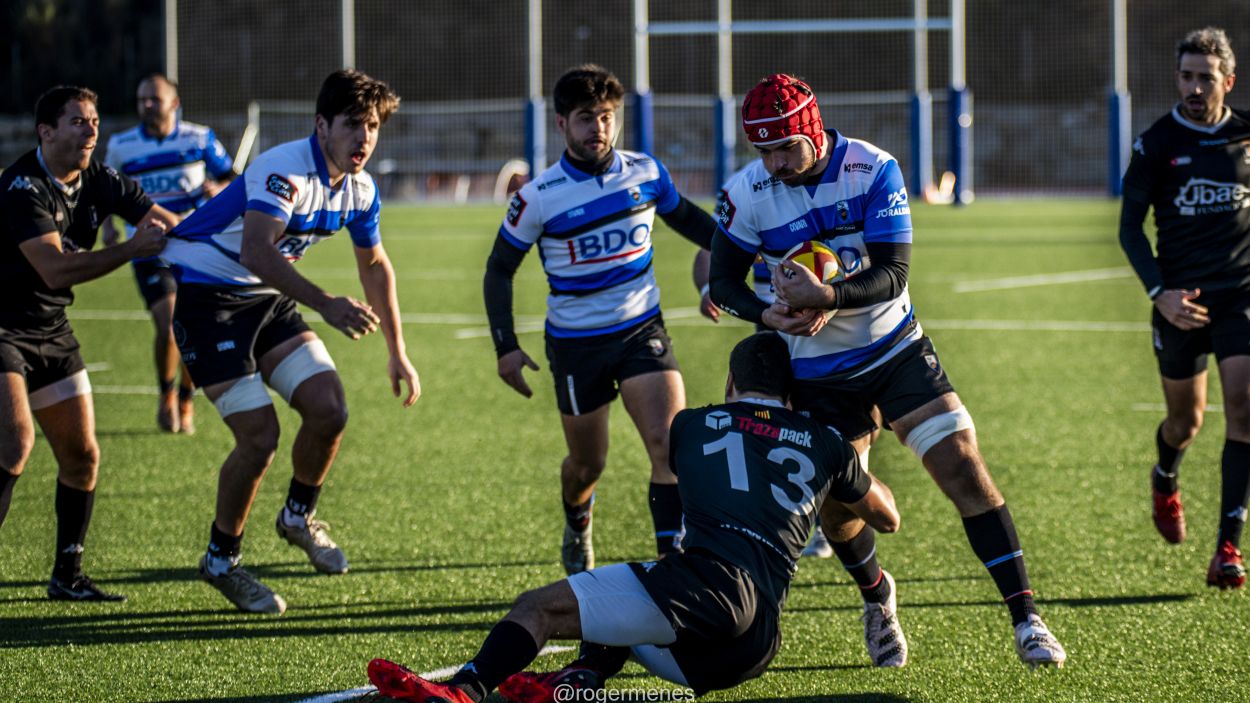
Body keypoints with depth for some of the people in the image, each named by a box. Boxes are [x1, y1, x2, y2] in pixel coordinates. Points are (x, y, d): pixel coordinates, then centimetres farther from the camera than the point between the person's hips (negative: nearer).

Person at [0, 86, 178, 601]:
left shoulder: (98, 182, -1)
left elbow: (169, 224, 4)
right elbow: (57, 270, -33)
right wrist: (132, 249, -35)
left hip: (50, 331, 8)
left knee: (82, 456, 6)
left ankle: (67, 576, 18)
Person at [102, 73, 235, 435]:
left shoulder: (200, 139, 0)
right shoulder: (121, 146, 1)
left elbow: (232, 179, 11)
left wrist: (217, 189, -12)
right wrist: (107, 224, 0)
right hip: (150, 250, -1)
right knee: (169, 326, -17)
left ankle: (186, 400, 24)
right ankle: (165, 394, 9)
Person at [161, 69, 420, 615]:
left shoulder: (360, 190, 0)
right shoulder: (285, 170, -28)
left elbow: (374, 265, 18)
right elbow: (257, 251, -44)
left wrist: (397, 353, 18)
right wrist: (325, 304, -54)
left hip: (269, 301, 7)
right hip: (208, 297, -7)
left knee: (329, 408, -8)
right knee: (259, 436, -14)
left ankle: (298, 517, 19)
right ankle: (221, 560, 7)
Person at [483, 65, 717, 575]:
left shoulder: (646, 173, -4)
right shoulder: (537, 198, -12)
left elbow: (683, 215, 18)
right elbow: (499, 269, 0)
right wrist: (506, 347, -7)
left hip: (641, 329, 1)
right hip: (576, 343, -1)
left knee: (668, 442, -18)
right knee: (587, 464, 11)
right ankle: (577, 529, 44)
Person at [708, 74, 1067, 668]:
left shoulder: (873, 170, -18)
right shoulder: (747, 195, -13)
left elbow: (891, 276, -20)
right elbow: (723, 280, -1)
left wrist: (826, 296, -38)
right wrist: (769, 314, -21)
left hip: (895, 348, -1)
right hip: (817, 369, 1)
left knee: (963, 468, -12)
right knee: (836, 508, 3)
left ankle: (1025, 620, -9)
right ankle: (877, 600, 37)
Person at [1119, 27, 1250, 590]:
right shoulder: (1157, 143, -3)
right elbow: (1130, 227, 0)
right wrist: (1159, 291, -13)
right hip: (1181, 300, 0)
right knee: (1186, 419, 11)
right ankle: (1164, 481, 48)